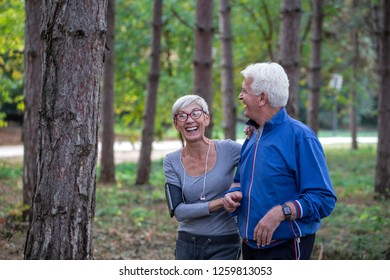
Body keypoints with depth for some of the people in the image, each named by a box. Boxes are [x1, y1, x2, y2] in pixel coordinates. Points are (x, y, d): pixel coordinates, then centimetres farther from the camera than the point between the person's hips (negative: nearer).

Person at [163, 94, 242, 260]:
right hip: (186, 245, 3)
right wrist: (220, 202, -18)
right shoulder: (172, 161, 1)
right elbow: (178, 211, -8)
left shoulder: (227, 150, -6)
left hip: (223, 246, -3)